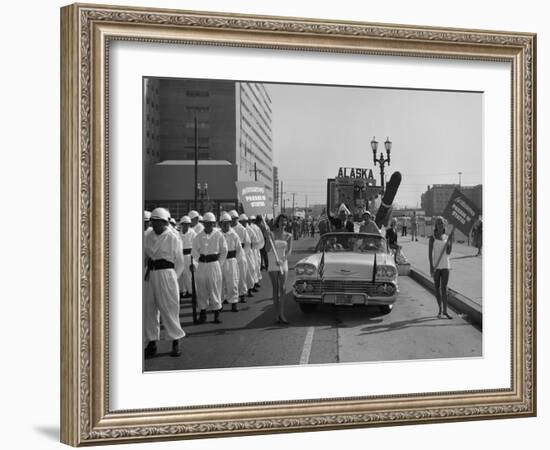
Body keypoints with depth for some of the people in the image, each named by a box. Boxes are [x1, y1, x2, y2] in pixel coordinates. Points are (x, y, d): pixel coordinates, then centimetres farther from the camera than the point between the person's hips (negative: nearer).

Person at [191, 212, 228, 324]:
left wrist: (219, 263, 3)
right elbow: (195, 250, 7)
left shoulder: (218, 235, -2)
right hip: (202, 264, 2)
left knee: (215, 289, 0)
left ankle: (216, 314, 8)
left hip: (214, 263, -2)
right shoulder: (199, 236, 3)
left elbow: (224, 251, 6)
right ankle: (202, 313, 14)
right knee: (201, 289, 4)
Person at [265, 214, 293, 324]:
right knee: (275, 289, 0)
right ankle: (277, 314, 4)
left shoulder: (288, 236, 5)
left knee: (282, 289, -3)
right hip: (272, 264, -2)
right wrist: (271, 239, -21)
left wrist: (282, 259, -20)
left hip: (283, 264, 2)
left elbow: (289, 251, -4)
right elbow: (268, 250, -6)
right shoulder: (271, 234, -1)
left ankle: (281, 314, -4)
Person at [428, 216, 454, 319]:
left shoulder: (447, 237, 7)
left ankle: (445, 311, -6)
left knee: (444, 288, -4)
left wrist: (450, 242, -11)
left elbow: (448, 252, 1)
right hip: (436, 265, -1)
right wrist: (431, 266, -11)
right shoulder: (432, 238, 0)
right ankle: (440, 309, 18)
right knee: (437, 288, 6)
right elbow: (430, 253, -3)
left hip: (445, 265, 1)